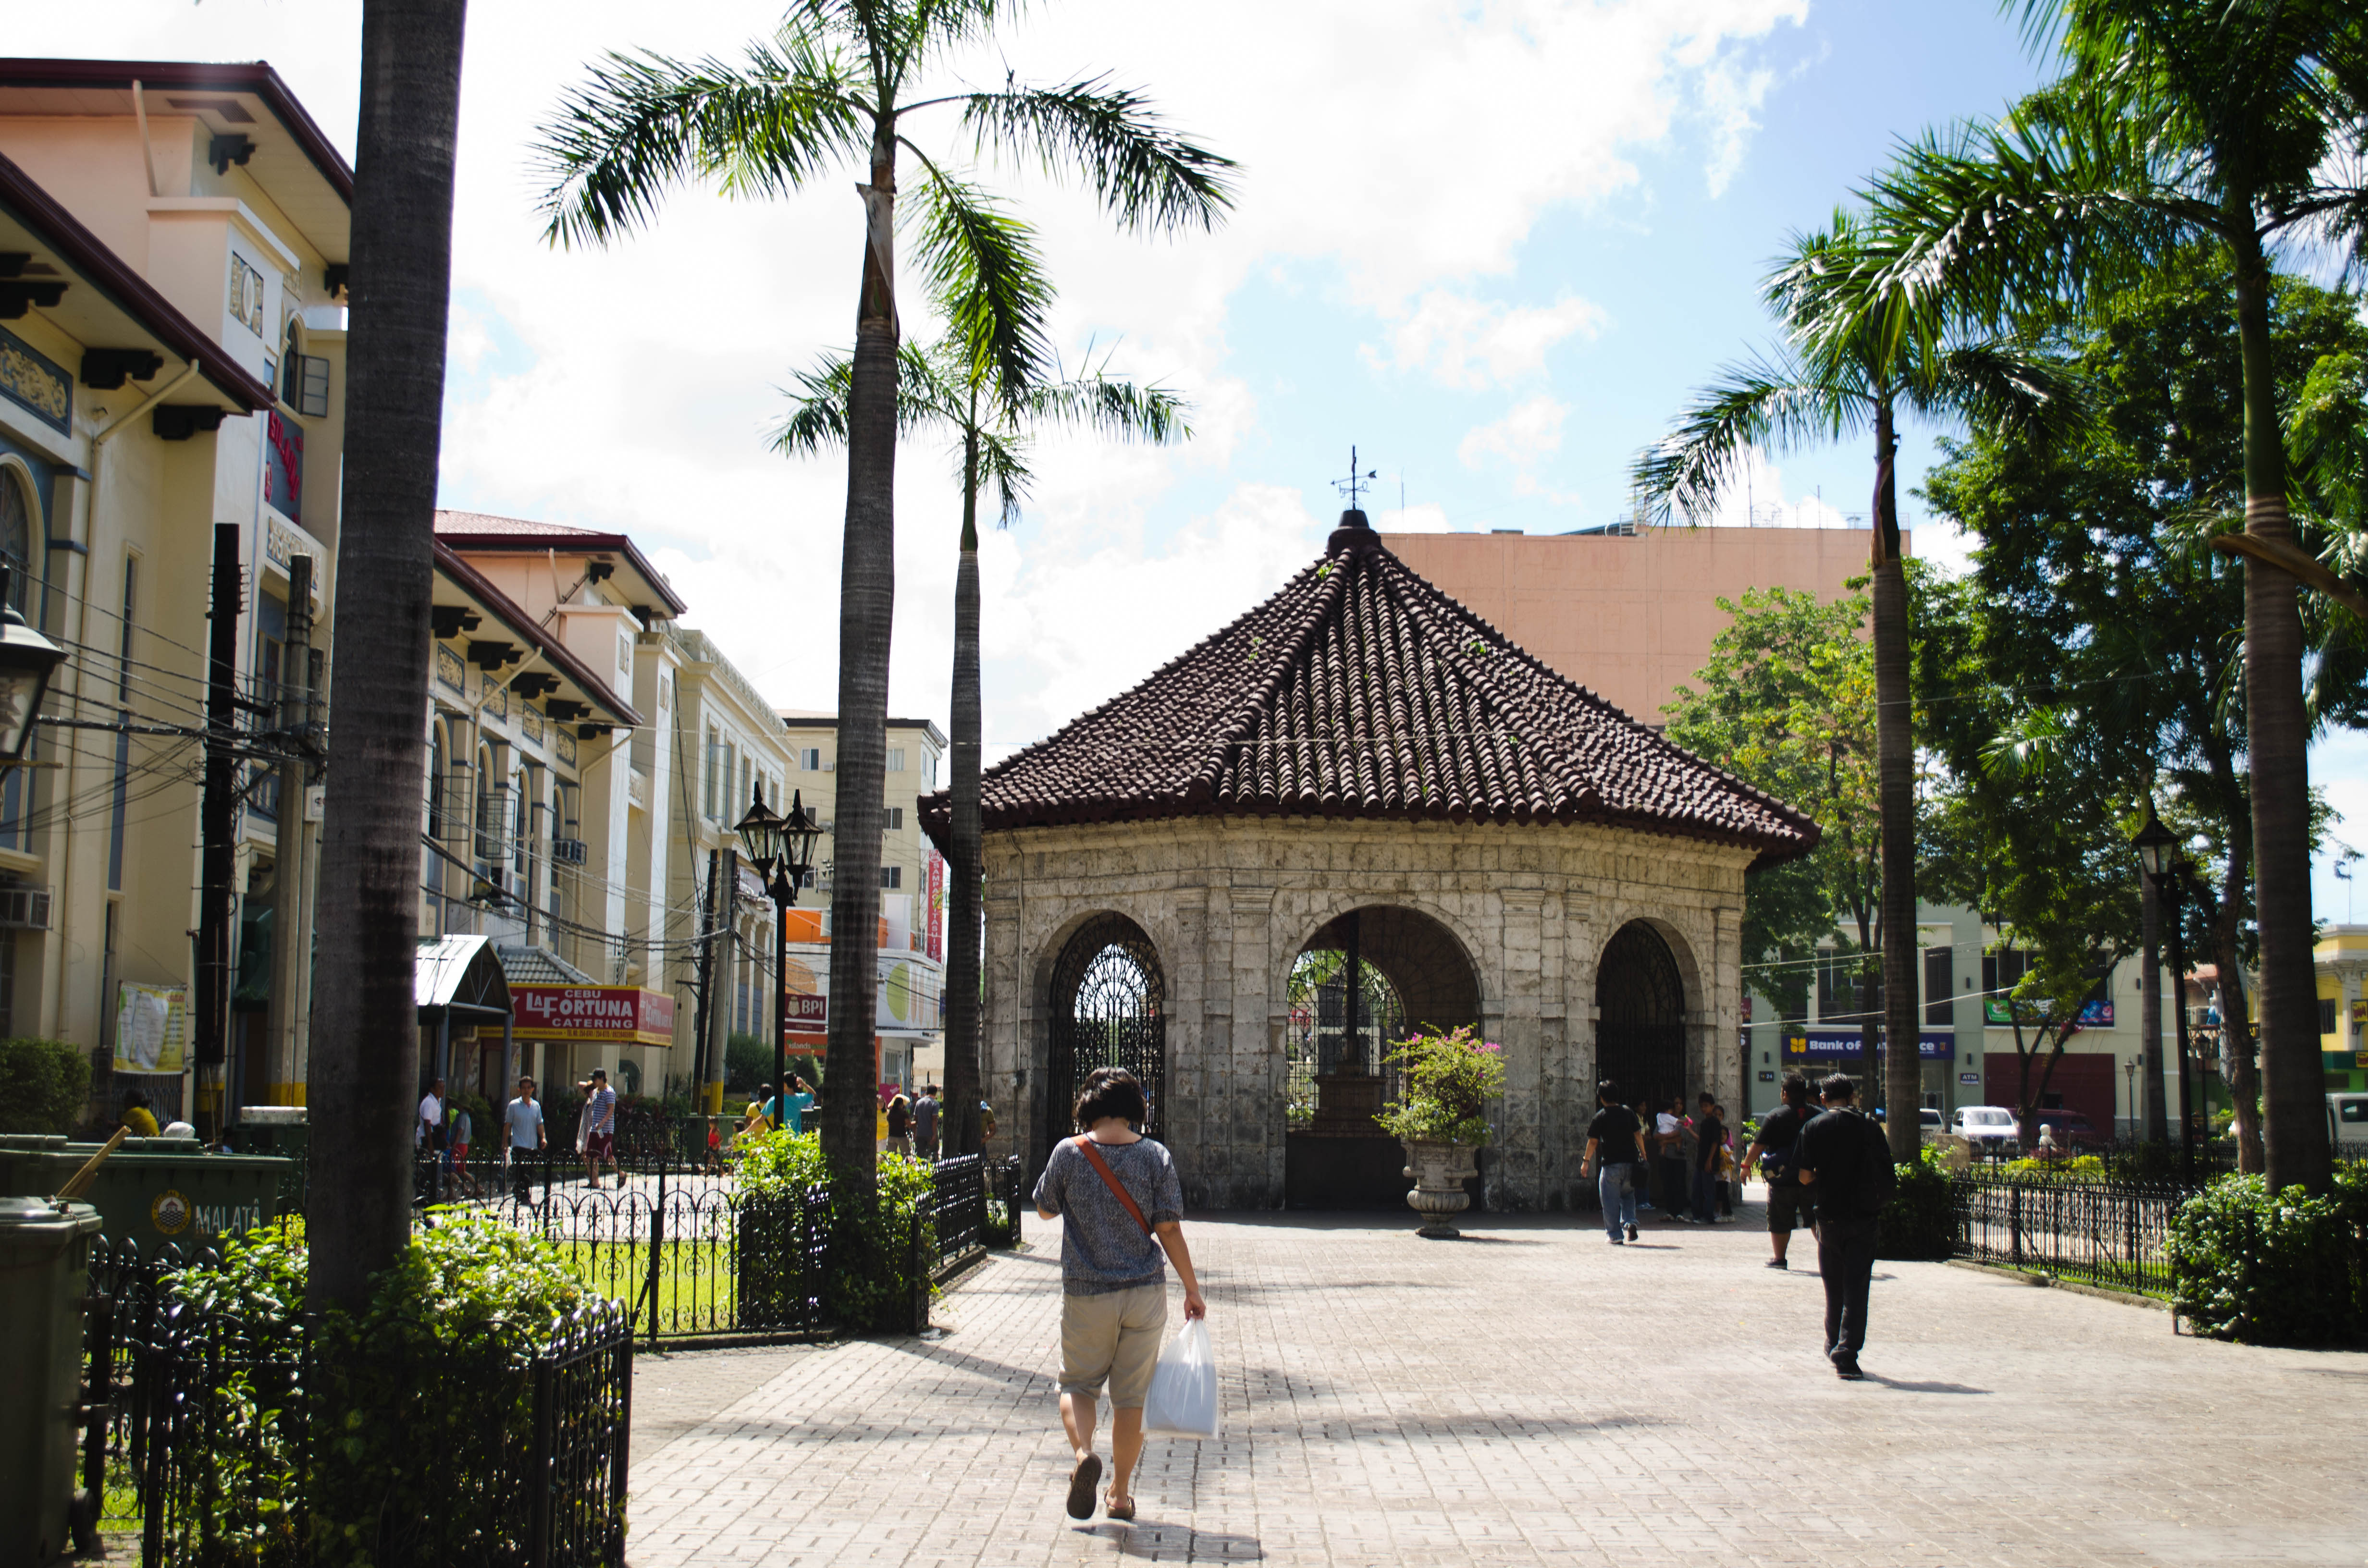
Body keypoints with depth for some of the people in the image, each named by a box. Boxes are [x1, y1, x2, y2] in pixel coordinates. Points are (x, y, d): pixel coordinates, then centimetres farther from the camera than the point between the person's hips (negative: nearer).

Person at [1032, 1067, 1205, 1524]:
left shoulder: (1069, 1152, -6)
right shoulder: (1155, 1156, -5)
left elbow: (1045, 1209, 9)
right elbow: (1169, 1230, -6)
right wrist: (1192, 1290, 2)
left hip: (1086, 1294, -1)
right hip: (1145, 1293, 1)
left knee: (1078, 1384, 15)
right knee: (1130, 1397, 11)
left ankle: (1083, 1453, -13)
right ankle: (1121, 1494, 16)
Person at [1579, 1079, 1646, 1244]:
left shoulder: (1601, 1116, -5)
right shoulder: (1628, 1112, 5)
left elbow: (1593, 1141, -5)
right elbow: (1638, 1134, 6)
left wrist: (1586, 1161, 4)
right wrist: (1643, 1154, 16)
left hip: (1611, 1164, -4)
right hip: (1630, 1162, 4)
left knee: (1611, 1201, 4)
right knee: (1628, 1195, 20)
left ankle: (1615, 1235, 3)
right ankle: (1630, 1222, -3)